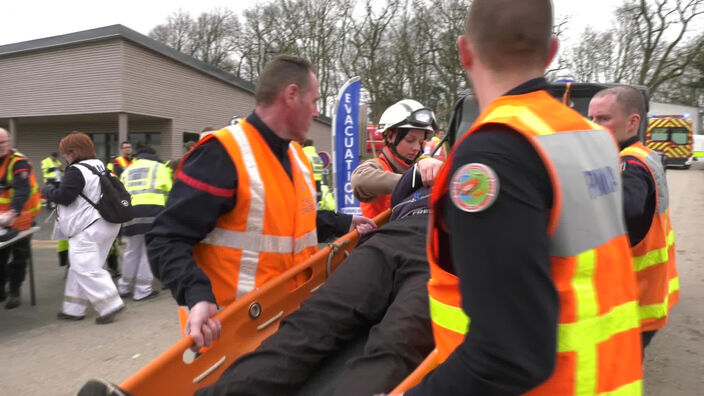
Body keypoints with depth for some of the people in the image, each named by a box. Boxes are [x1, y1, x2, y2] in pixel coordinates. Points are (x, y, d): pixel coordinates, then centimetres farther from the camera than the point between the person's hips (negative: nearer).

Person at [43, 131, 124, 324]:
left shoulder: (76, 171, -16)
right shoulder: (99, 166, 12)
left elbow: (63, 197, -17)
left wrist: (47, 190, 3)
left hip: (87, 229, -10)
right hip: (106, 224, 10)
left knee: (87, 269, -6)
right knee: (80, 268, 17)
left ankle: (110, 304, -7)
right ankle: (74, 308, 24)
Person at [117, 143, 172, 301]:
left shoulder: (127, 171, 25)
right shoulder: (159, 167, 12)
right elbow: (169, 190, 10)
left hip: (131, 210, 4)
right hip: (152, 209, -4)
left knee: (132, 250, 16)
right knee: (149, 251, 1)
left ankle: (124, 287, 26)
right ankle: (142, 290, 4)